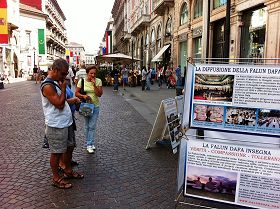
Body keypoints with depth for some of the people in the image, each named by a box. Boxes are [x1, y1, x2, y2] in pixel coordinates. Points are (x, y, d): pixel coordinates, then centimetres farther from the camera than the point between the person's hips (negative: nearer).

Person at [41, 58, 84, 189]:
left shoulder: (56, 82, 10)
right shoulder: (48, 86, -21)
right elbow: (60, 104, -23)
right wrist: (63, 88, -18)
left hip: (65, 123, 10)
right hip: (56, 126, -10)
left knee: (68, 148, 20)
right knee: (56, 153, 5)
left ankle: (68, 171, 38)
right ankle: (56, 178, 21)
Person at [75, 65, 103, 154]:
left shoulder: (98, 81, -5)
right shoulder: (81, 81, -5)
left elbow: (99, 94, -12)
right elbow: (76, 93, -1)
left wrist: (94, 85, -22)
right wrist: (83, 96, -20)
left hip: (95, 106, 0)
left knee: (92, 126, 0)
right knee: (87, 126, 10)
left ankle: (90, 144, 11)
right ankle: (90, 144, 22)